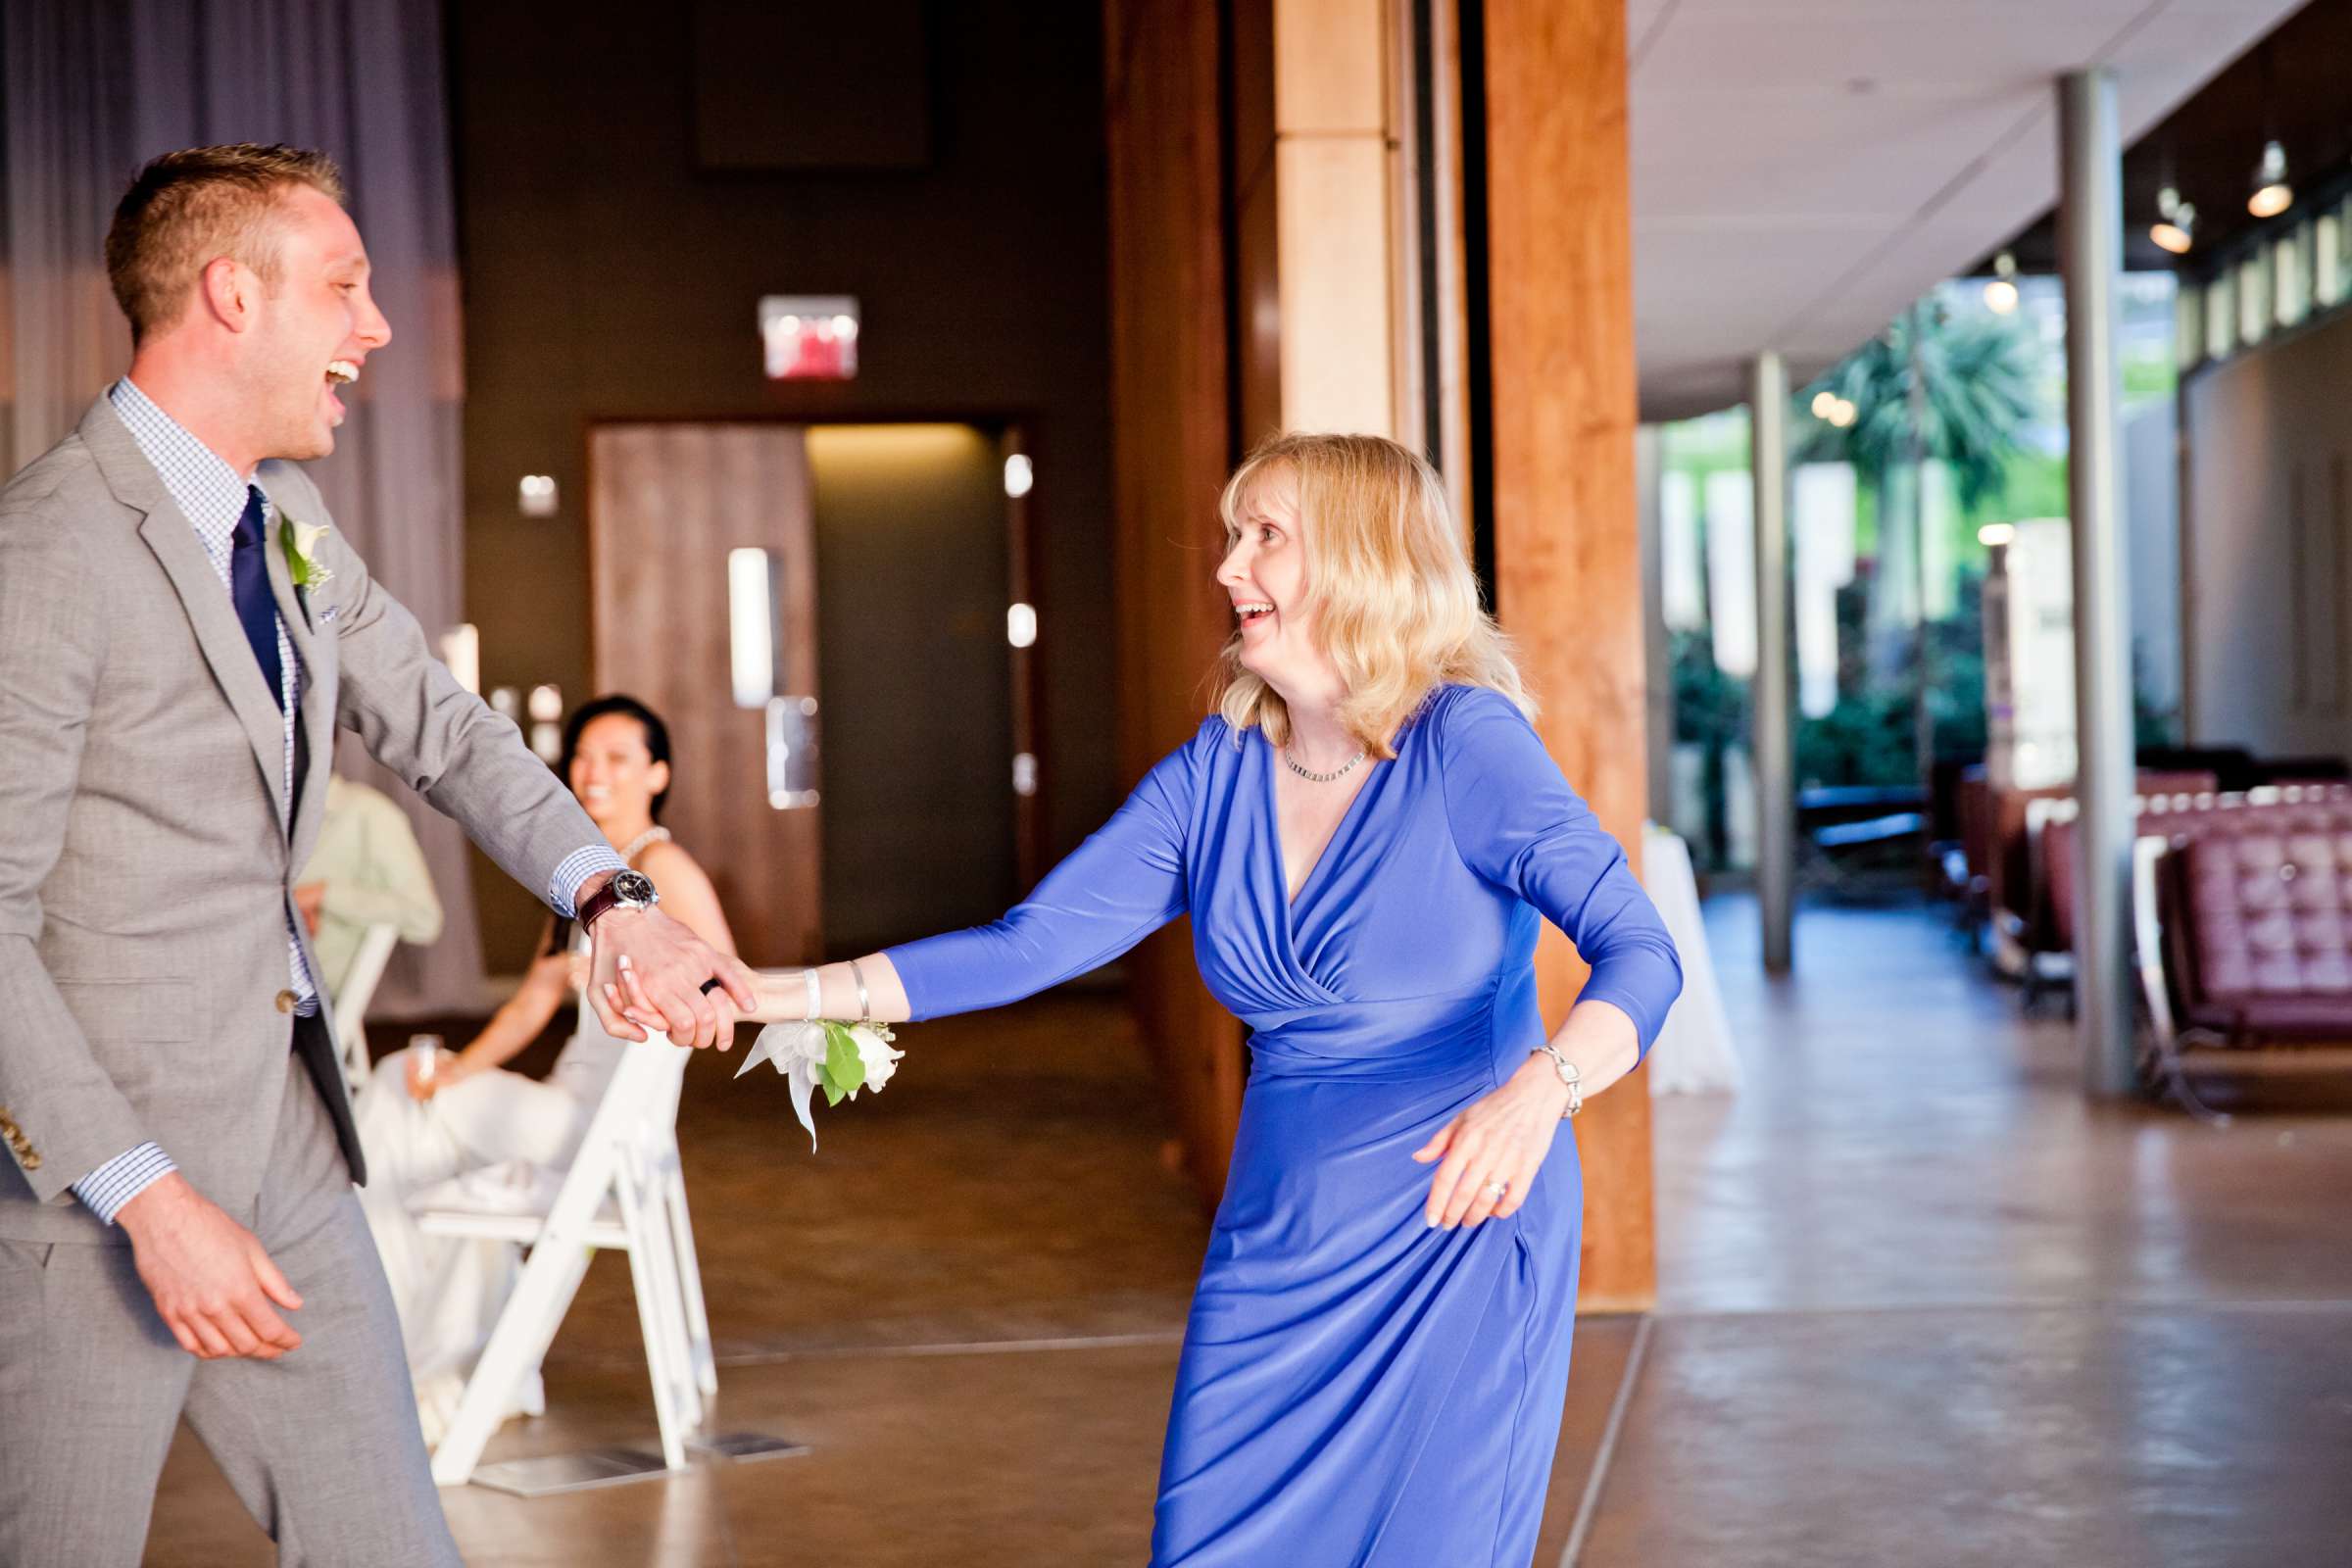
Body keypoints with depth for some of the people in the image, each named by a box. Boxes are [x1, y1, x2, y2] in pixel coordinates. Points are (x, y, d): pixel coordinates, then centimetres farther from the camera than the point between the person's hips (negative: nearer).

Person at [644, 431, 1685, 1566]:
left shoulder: (1465, 748, -12)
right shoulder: (1215, 772, 3)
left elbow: (1639, 954, -20)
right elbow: (1030, 945, 1)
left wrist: (1535, 1090, -41)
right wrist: (773, 995, -6)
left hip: (1458, 1246, -5)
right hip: (1272, 1253, 5)